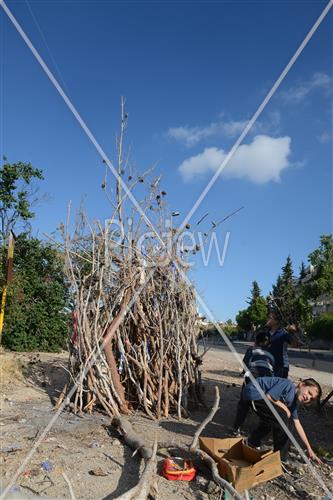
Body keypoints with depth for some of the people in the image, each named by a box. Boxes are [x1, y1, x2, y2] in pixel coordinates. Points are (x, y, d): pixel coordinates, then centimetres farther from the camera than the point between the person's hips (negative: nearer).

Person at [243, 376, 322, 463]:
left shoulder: (293, 402, 10)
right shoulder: (289, 385, -19)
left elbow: (297, 425, 14)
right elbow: (269, 396, -23)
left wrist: (309, 449, 14)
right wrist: (285, 409, -10)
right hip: (253, 391, -10)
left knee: (269, 420, 27)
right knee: (282, 417, -13)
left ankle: (251, 444, 43)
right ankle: (281, 459, 2)